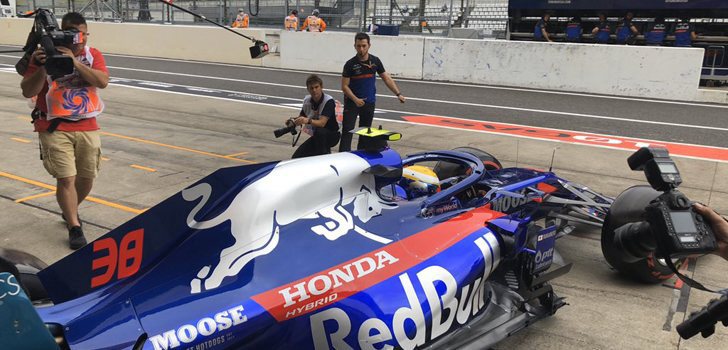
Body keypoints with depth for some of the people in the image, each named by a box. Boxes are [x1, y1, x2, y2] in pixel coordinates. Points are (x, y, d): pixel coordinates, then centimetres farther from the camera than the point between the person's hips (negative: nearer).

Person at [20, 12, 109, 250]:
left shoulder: (93, 55, 4)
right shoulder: (44, 54, -3)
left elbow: (102, 82, -14)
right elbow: (27, 92, -7)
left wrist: (74, 61, -23)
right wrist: (42, 67, -23)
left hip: (88, 127, 3)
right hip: (55, 128, -3)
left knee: (87, 177, 11)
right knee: (66, 178, -9)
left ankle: (69, 211, 37)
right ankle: (75, 228, 1)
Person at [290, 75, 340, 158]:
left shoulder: (329, 101, -22)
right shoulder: (307, 100, -4)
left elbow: (322, 123, -33)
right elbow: (300, 117, 8)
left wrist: (308, 121, -52)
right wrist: (293, 122, -15)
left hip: (332, 135, -6)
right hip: (316, 136, 6)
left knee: (319, 132, -39)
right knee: (296, 157, -6)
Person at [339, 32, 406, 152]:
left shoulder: (375, 61, 1)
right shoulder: (350, 64, -9)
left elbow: (386, 78, 8)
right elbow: (344, 86, -9)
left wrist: (398, 94, 0)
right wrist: (355, 99, -23)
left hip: (369, 102, 4)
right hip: (352, 102, -3)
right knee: (347, 131, -10)